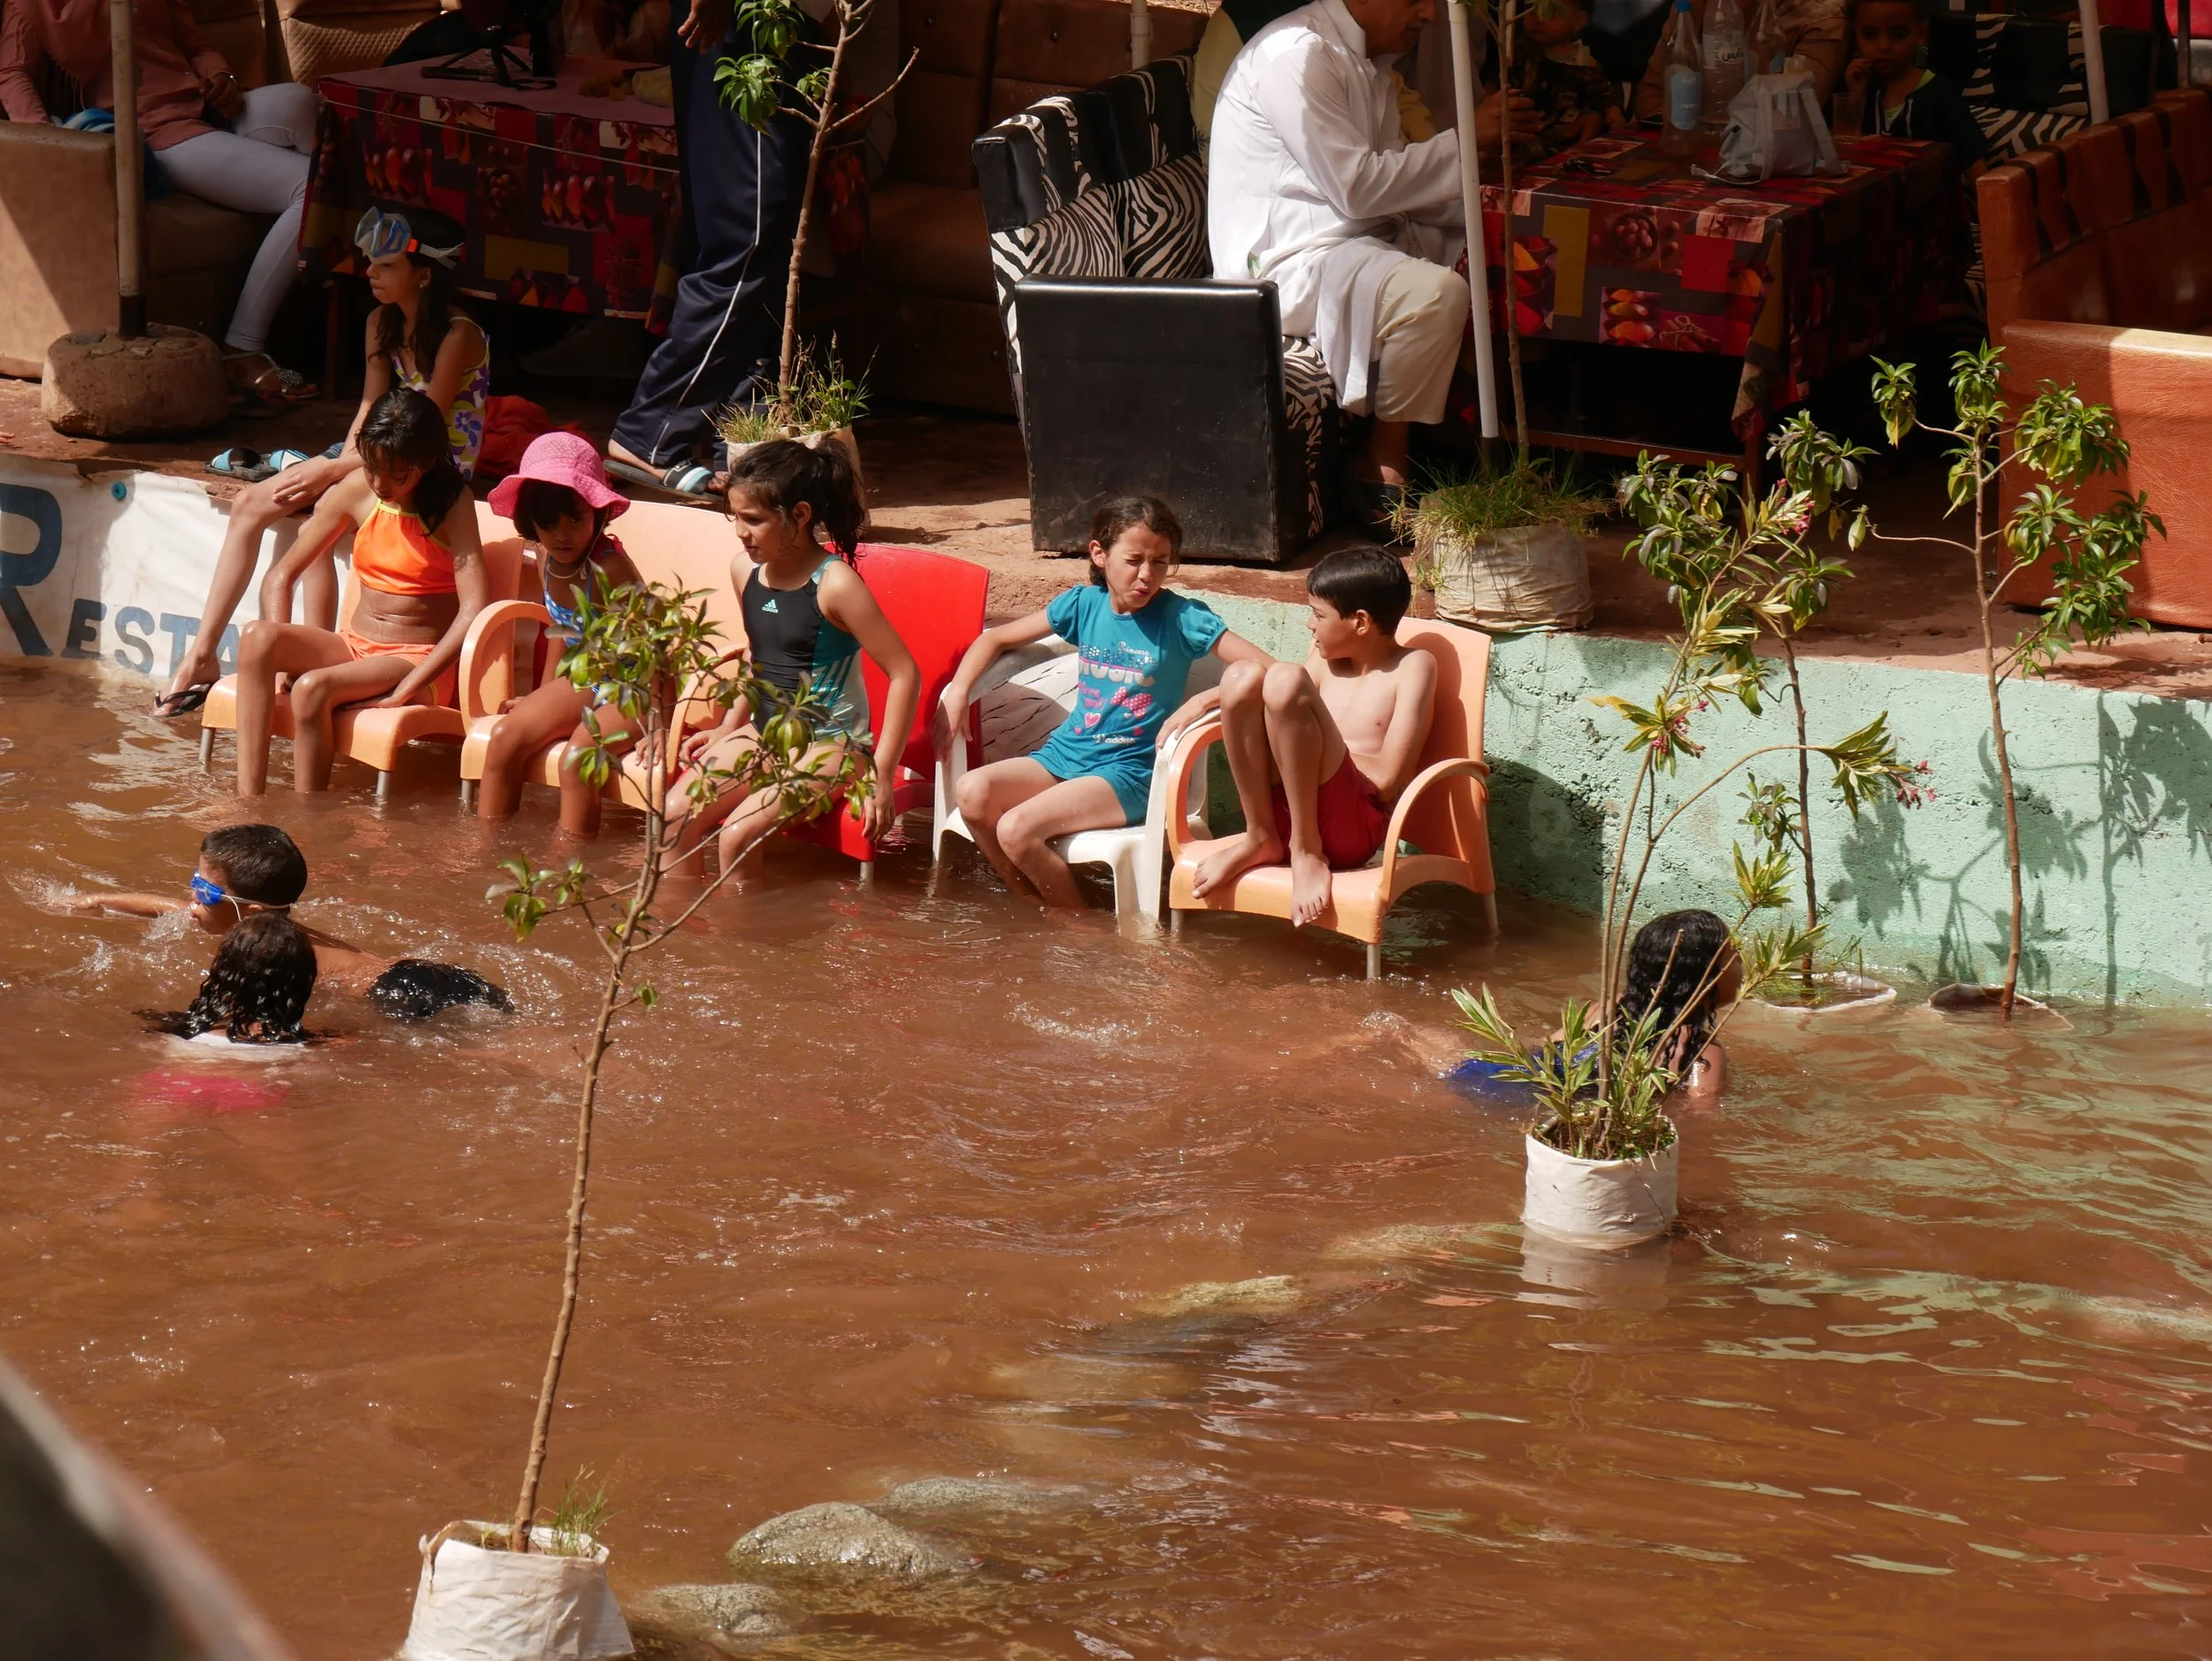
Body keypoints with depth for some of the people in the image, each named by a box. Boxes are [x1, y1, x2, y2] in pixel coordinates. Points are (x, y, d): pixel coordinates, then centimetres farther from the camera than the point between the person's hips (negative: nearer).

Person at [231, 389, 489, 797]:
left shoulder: (452, 504, -11)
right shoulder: (356, 491, 2)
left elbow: (473, 608, -22)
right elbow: (281, 576, 4)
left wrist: (408, 688, -26)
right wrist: (282, 653, -12)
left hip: (416, 659, -5)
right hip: (354, 645, 5)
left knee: (312, 688, -34)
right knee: (256, 637, -25)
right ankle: (248, 807, -31)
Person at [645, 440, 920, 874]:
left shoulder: (834, 585, -19)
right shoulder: (745, 570, 2)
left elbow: (905, 674, -19)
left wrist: (881, 774, -21)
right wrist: (726, 730, 13)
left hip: (829, 743, -7)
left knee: (739, 832, -26)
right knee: (675, 813, -13)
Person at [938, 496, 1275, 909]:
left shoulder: (1182, 617, -7)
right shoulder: (1084, 604, 6)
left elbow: (1266, 671, -14)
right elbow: (996, 639, 18)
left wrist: (1203, 701, -27)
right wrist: (957, 692, 3)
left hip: (1131, 771, -5)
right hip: (1067, 753, 5)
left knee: (1016, 829, -25)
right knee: (973, 792, -20)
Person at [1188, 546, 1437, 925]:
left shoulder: (1413, 666, 2)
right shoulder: (1325, 661, 22)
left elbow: (1388, 777, -8)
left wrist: (1320, 754, 0)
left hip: (1356, 825, -7)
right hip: (1286, 817, 7)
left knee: (1284, 679, -26)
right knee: (1243, 677, -12)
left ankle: (1307, 850, -21)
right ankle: (1261, 837, -6)